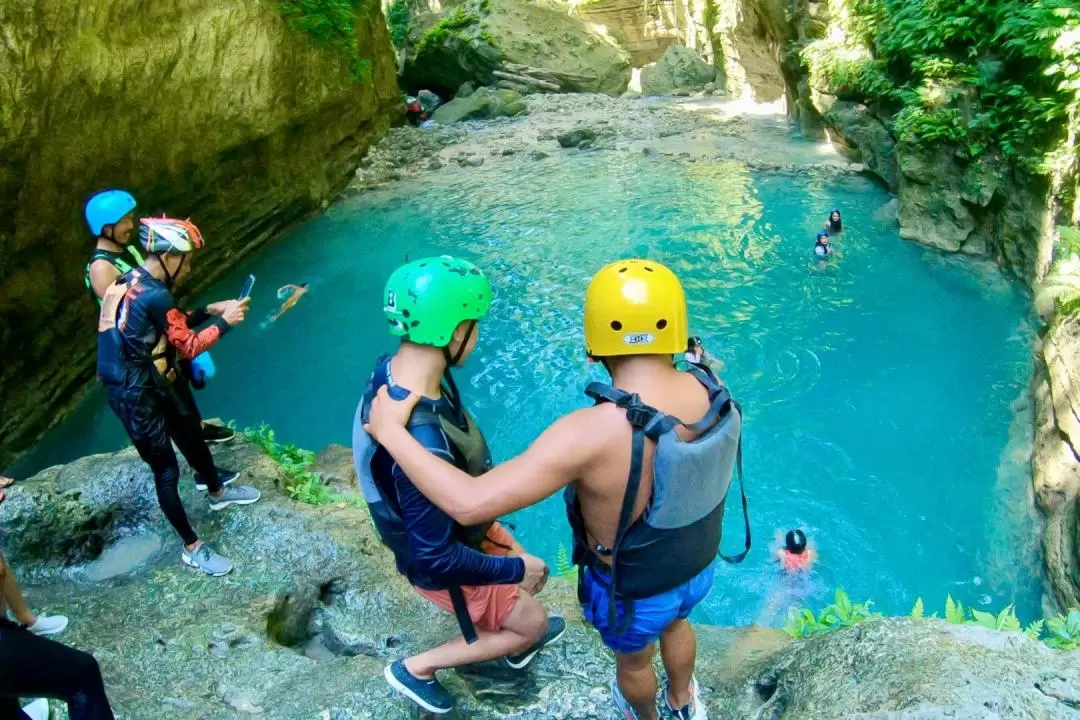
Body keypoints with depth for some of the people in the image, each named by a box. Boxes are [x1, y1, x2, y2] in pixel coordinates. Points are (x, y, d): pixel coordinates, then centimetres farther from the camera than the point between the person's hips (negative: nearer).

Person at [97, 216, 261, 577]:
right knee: (167, 470, 2)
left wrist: (210, 310, 4)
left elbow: (173, 325, 13)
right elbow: (189, 346, -18)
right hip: (136, 396, -10)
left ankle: (217, 492, 50)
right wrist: (225, 322, -7)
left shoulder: (132, 280, 3)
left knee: (191, 434, 25)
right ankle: (192, 548, 17)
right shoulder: (154, 295, -27)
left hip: (150, 383, 10)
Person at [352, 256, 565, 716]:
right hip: (446, 564, -7)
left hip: (460, 526, 7)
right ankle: (414, 669, 28)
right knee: (531, 623, 16)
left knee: (529, 580, 27)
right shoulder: (421, 443, -45)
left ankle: (518, 642, 57)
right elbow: (437, 558, -35)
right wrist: (516, 568, -18)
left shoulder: (395, 368, -17)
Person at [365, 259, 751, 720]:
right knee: (675, 623, 39)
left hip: (633, 591, -4)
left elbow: (469, 504, -44)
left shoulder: (592, 434, -44)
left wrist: (390, 430, -33)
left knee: (634, 659, 32)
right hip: (698, 567, 5)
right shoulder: (712, 390, -24)